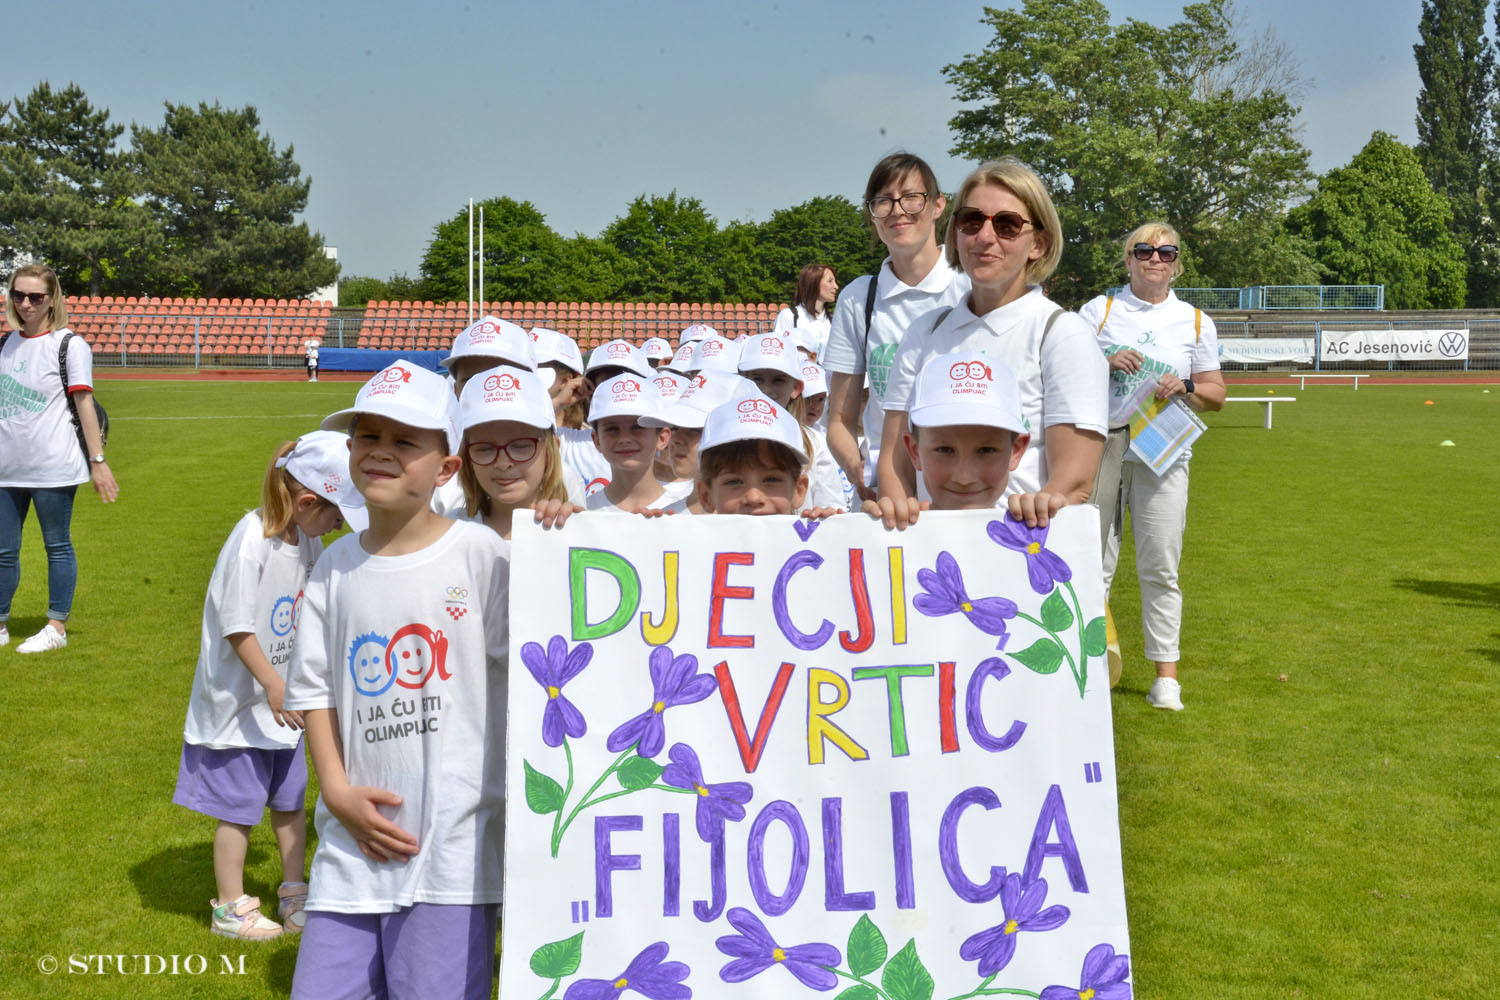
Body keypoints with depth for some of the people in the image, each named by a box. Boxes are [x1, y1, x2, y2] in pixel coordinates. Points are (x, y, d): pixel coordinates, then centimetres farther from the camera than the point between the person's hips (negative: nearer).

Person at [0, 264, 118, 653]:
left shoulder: (69, 345, -6)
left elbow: (84, 404, -8)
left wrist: (97, 461, -10)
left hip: (54, 468, -6)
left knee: (58, 547, 4)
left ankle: (56, 627, 13)